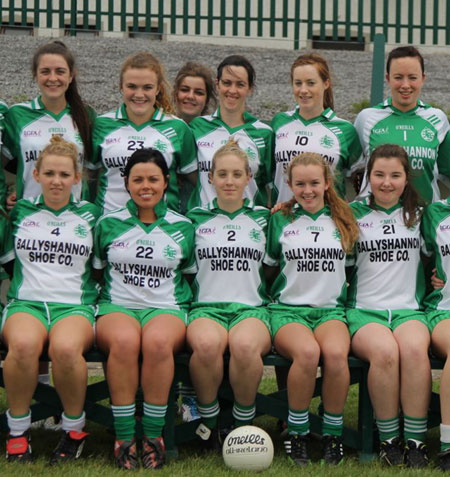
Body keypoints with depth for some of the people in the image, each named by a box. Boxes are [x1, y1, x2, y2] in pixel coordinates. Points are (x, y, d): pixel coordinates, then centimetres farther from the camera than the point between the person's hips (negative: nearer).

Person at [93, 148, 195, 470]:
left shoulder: (183, 227, 13)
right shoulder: (109, 224, 13)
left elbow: (190, 273, 18)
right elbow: (95, 270, 20)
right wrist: (104, 301, 5)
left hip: (167, 308, 0)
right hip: (117, 306, 0)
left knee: (158, 341, -38)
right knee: (124, 341, -38)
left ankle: (154, 435, -25)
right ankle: (124, 437, -30)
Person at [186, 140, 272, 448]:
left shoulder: (263, 218, 16)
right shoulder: (196, 219, 15)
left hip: (251, 307, 0)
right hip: (206, 306, 0)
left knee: (245, 345, -38)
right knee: (207, 344, -38)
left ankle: (244, 424, -16)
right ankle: (208, 421, -14)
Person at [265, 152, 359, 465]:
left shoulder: (343, 220, 12)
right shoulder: (280, 220, 10)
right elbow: (268, 264, 19)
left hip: (331, 308, 1)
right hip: (287, 308, -1)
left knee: (335, 352, -34)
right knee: (307, 352, -35)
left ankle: (333, 432, -14)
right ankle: (297, 431, -16)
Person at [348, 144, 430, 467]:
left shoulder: (417, 214, 16)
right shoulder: (354, 214, 9)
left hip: (408, 308, 2)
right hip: (364, 310, -1)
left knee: (414, 348, -34)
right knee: (384, 351, -35)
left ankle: (416, 441, -26)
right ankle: (389, 440, -20)